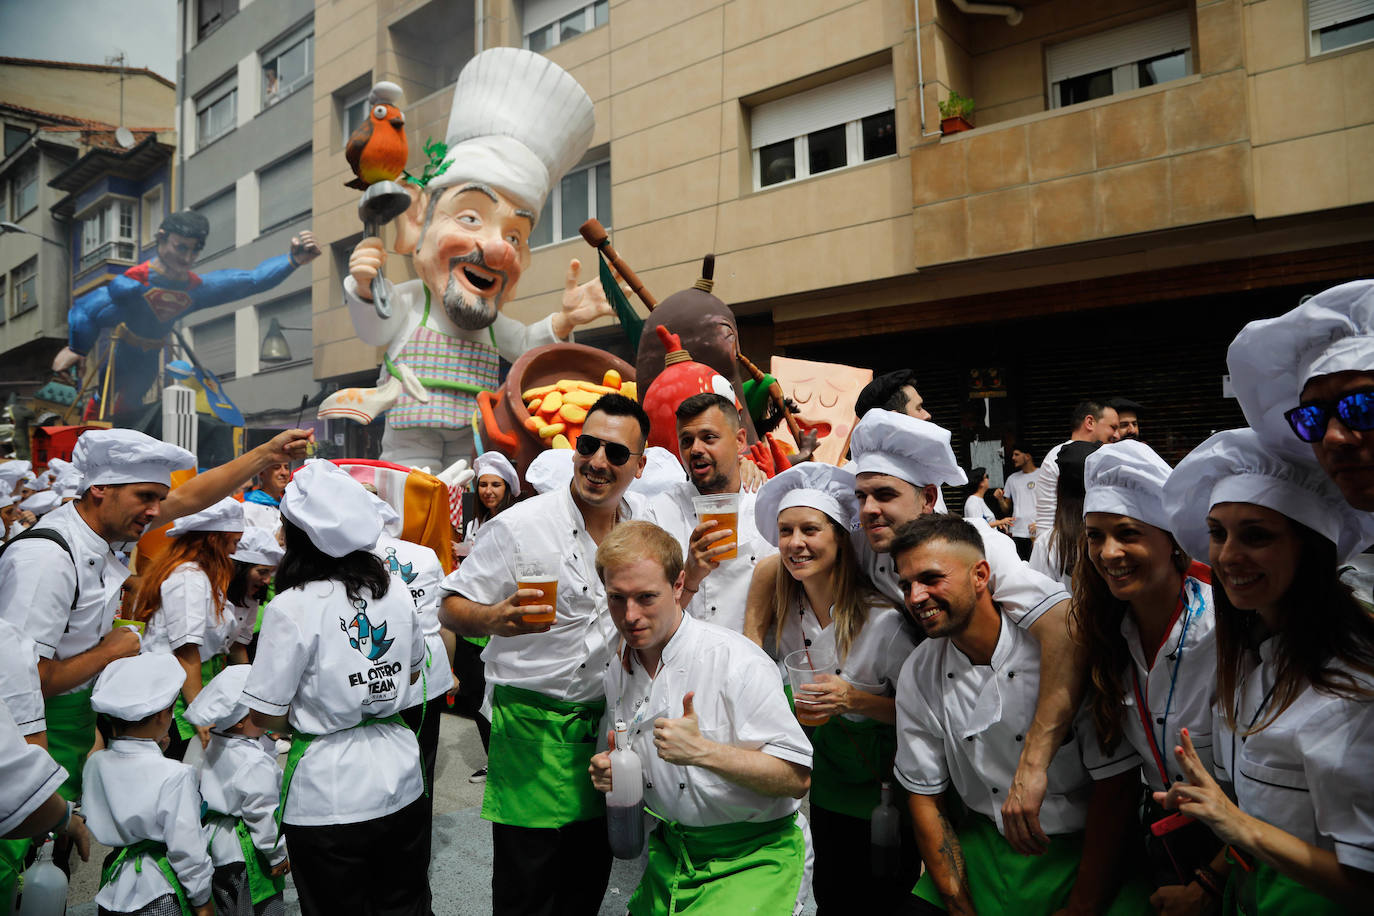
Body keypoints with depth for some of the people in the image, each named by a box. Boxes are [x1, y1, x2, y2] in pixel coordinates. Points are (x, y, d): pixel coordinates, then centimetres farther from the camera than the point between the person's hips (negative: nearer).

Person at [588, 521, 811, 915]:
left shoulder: (737, 661, -18)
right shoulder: (616, 673, 2)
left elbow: (798, 777, -20)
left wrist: (702, 750, -29)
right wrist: (607, 771, -6)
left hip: (752, 860, -6)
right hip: (669, 853, 6)